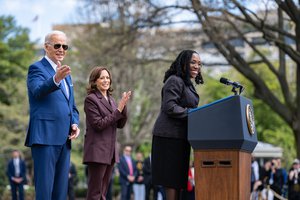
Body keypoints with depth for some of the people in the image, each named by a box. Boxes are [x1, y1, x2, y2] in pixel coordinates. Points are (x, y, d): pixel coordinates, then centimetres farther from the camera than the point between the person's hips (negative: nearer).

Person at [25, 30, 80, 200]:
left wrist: (75, 123, 5)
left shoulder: (66, 74, 22)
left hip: (64, 140, 8)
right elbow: (38, 91, -23)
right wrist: (55, 79, -42)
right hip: (45, 137, -8)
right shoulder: (37, 68, -2)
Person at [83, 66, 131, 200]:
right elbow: (98, 124, -14)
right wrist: (118, 109, -15)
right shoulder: (91, 99, -7)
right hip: (97, 151, -7)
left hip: (110, 151, 7)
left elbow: (120, 124, 11)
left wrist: (123, 105, -4)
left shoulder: (111, 99, 15)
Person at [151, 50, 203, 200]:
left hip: (180, 137, 10)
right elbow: (169, 107, -19)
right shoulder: (175, 81, -10)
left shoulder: (188, 84, 22)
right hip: (170, 136, -10)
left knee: (178, 179, 8)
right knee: (172, 178, -9)